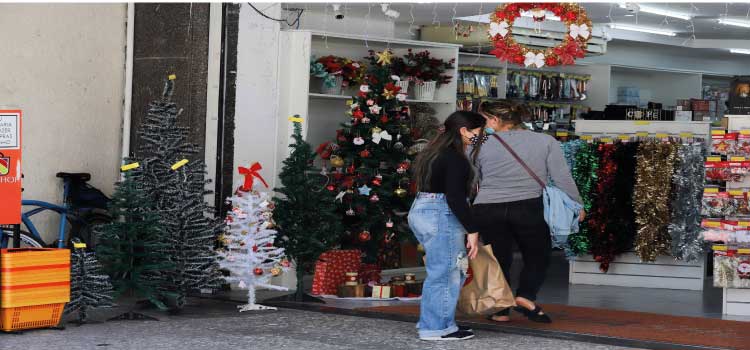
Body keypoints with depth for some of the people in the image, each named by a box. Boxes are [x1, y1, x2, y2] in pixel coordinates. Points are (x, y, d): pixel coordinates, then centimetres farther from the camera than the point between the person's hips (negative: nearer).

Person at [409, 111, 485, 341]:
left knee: (441, 271, 15)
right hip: (441, 217, -10)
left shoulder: (434, 153, 15)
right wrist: (472, 230, -20)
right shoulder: (455, 159, -15)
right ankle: (437, 328, 2)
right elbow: (455, 198, -21)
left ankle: (432, 322, 20)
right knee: (444, 273, -3)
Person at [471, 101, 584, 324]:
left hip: (487, 210, 1)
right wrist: (577, 204, 11)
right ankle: (526, 296, -4)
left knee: (499, 259, 14)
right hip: (529, 209, -1)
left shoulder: (481, 146, 5)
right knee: (537, 256, 16)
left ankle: (501, 311, 12)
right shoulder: (545, 142, 5)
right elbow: (562, 177, 2)